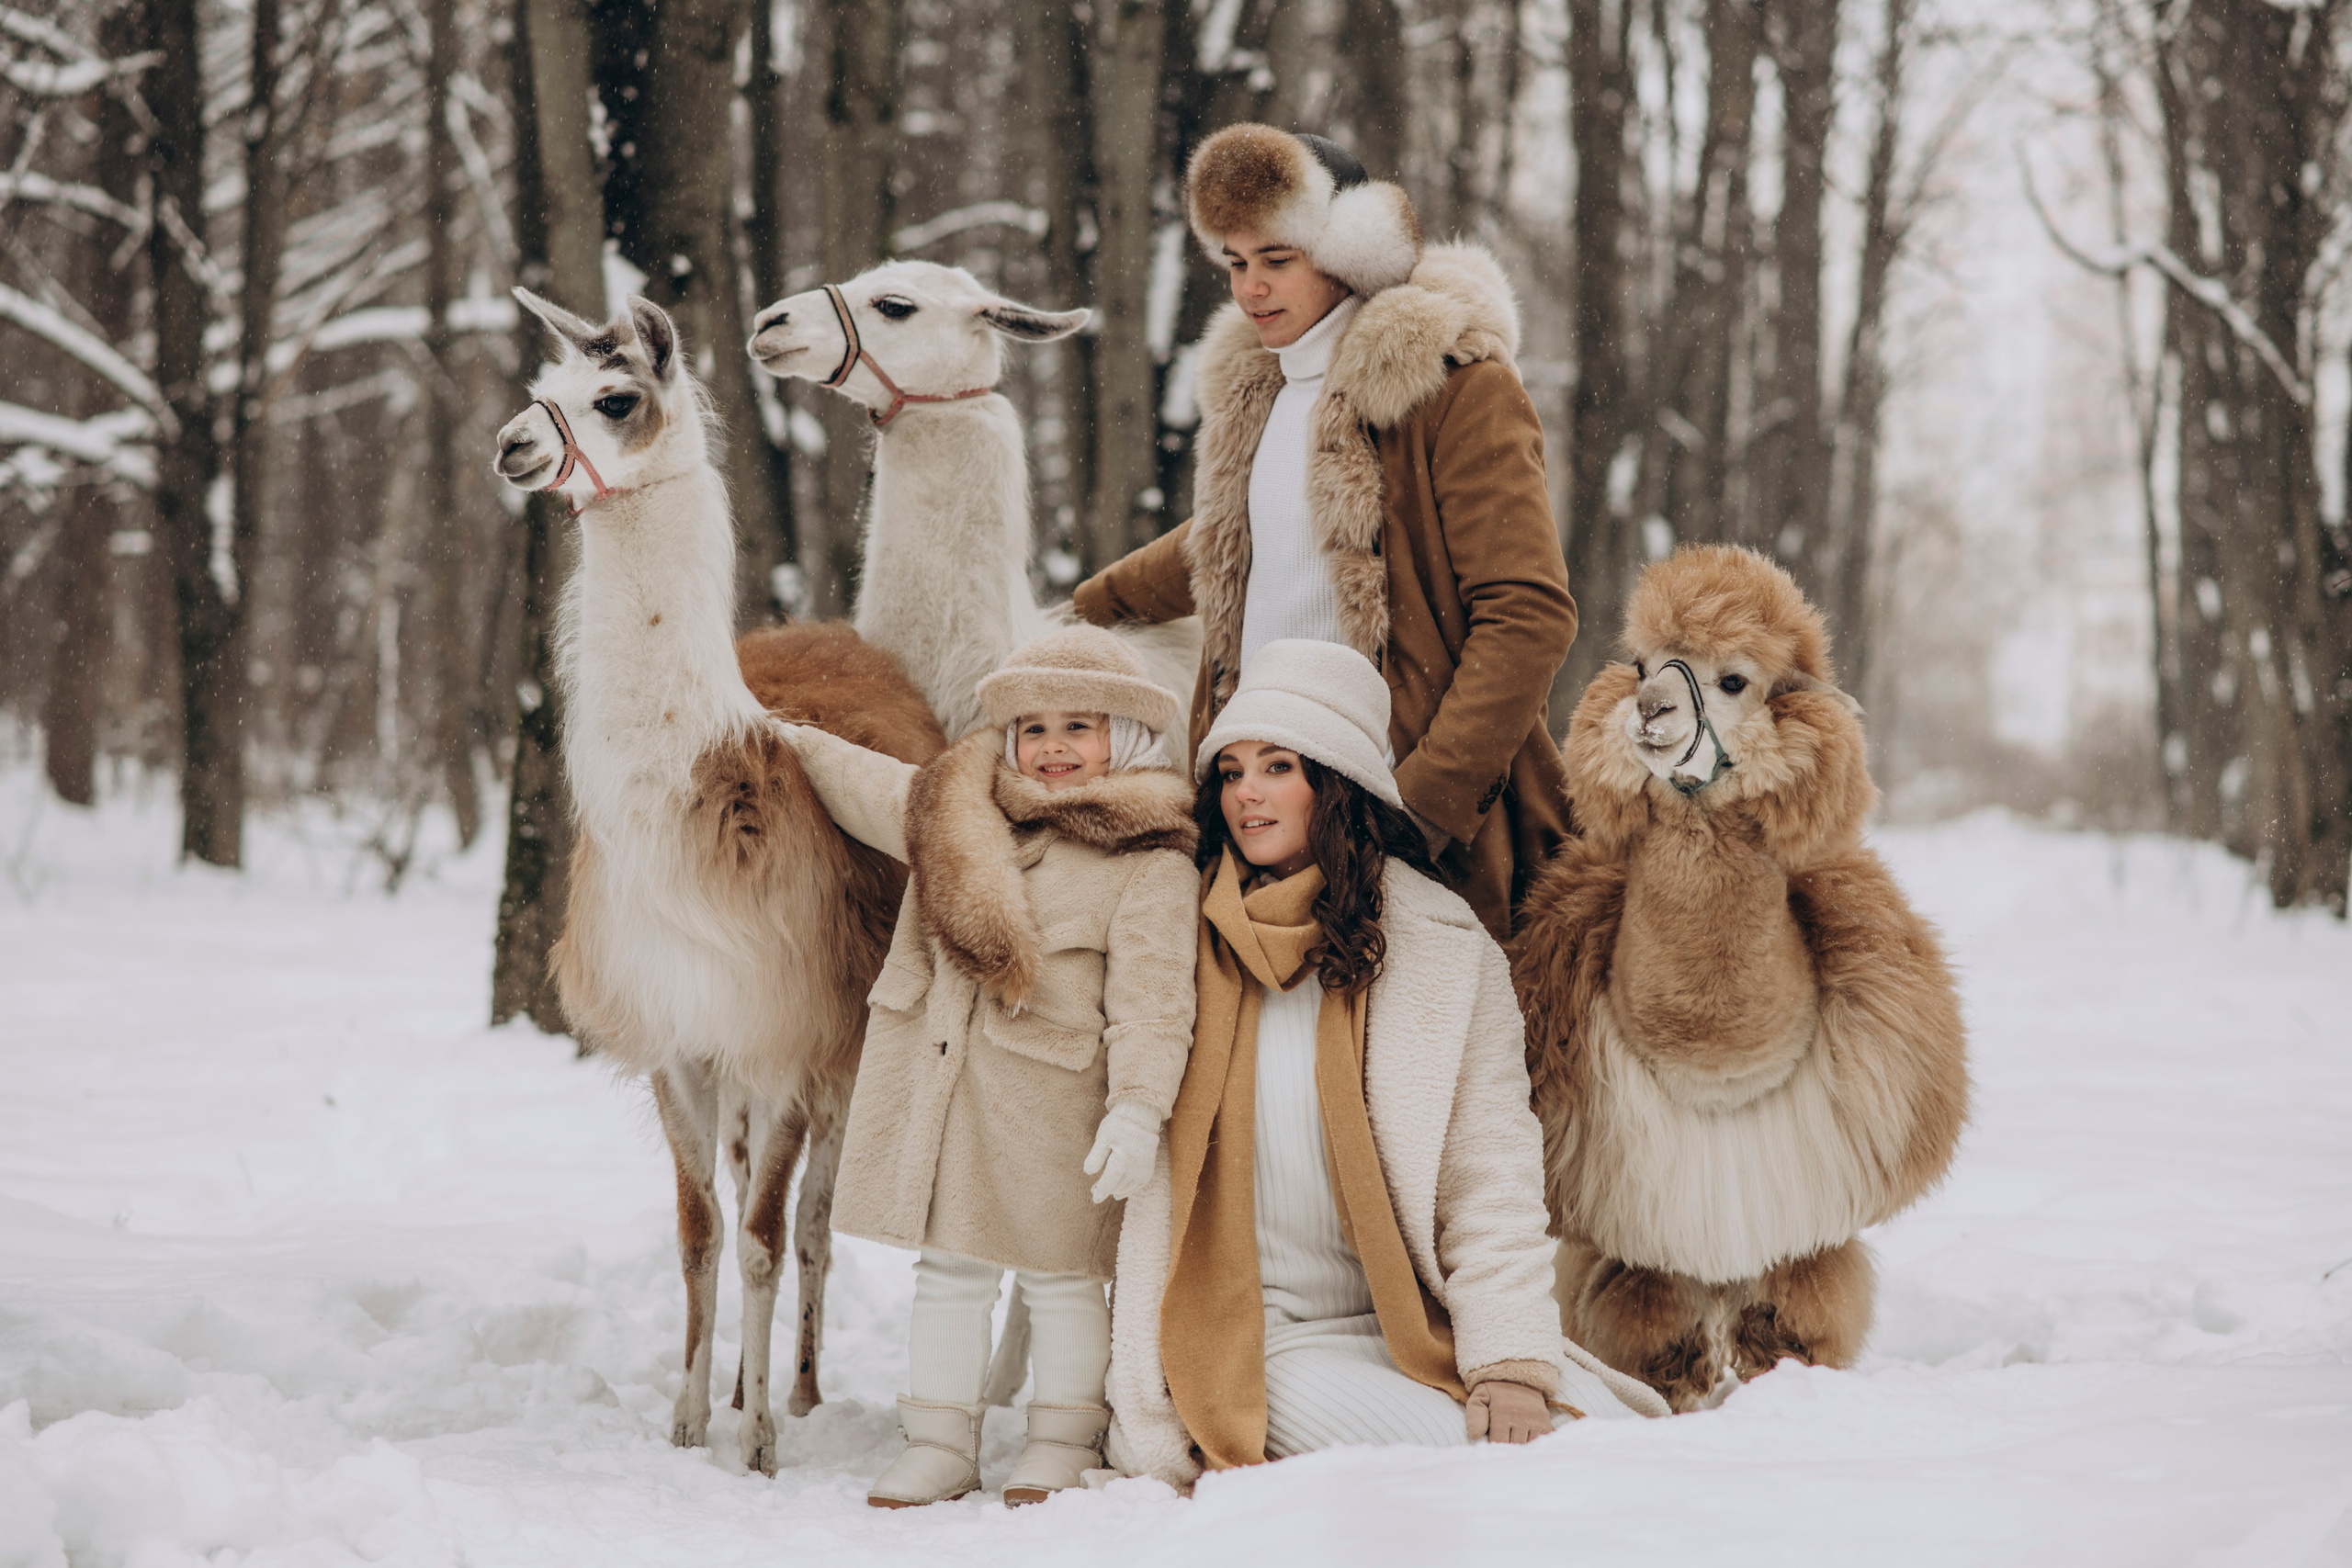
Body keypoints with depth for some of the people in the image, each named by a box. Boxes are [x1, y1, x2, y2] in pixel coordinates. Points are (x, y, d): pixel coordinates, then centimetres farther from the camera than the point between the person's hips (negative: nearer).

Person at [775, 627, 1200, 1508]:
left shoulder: (1152, 861, -11)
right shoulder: (953, 808, 7)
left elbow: (1151, 996, -16)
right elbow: (863, 790, 25)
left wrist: (1138, 1108, -24)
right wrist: (793, 743, 33)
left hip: (1051, 1098, -5)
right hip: (936, 1079, 5)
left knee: (1060, 1277, 6)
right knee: (948, 1270, 12)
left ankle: (1066, 1443, 19)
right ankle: (940, 1445, 19)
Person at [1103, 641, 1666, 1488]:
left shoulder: (1446, 949, 3)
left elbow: (1492, 1171, -1)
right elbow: (1141, 1170, 6)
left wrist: (1511, 1362, -13)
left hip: (1419, 1319, 2)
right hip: (1264, 1335, -2)